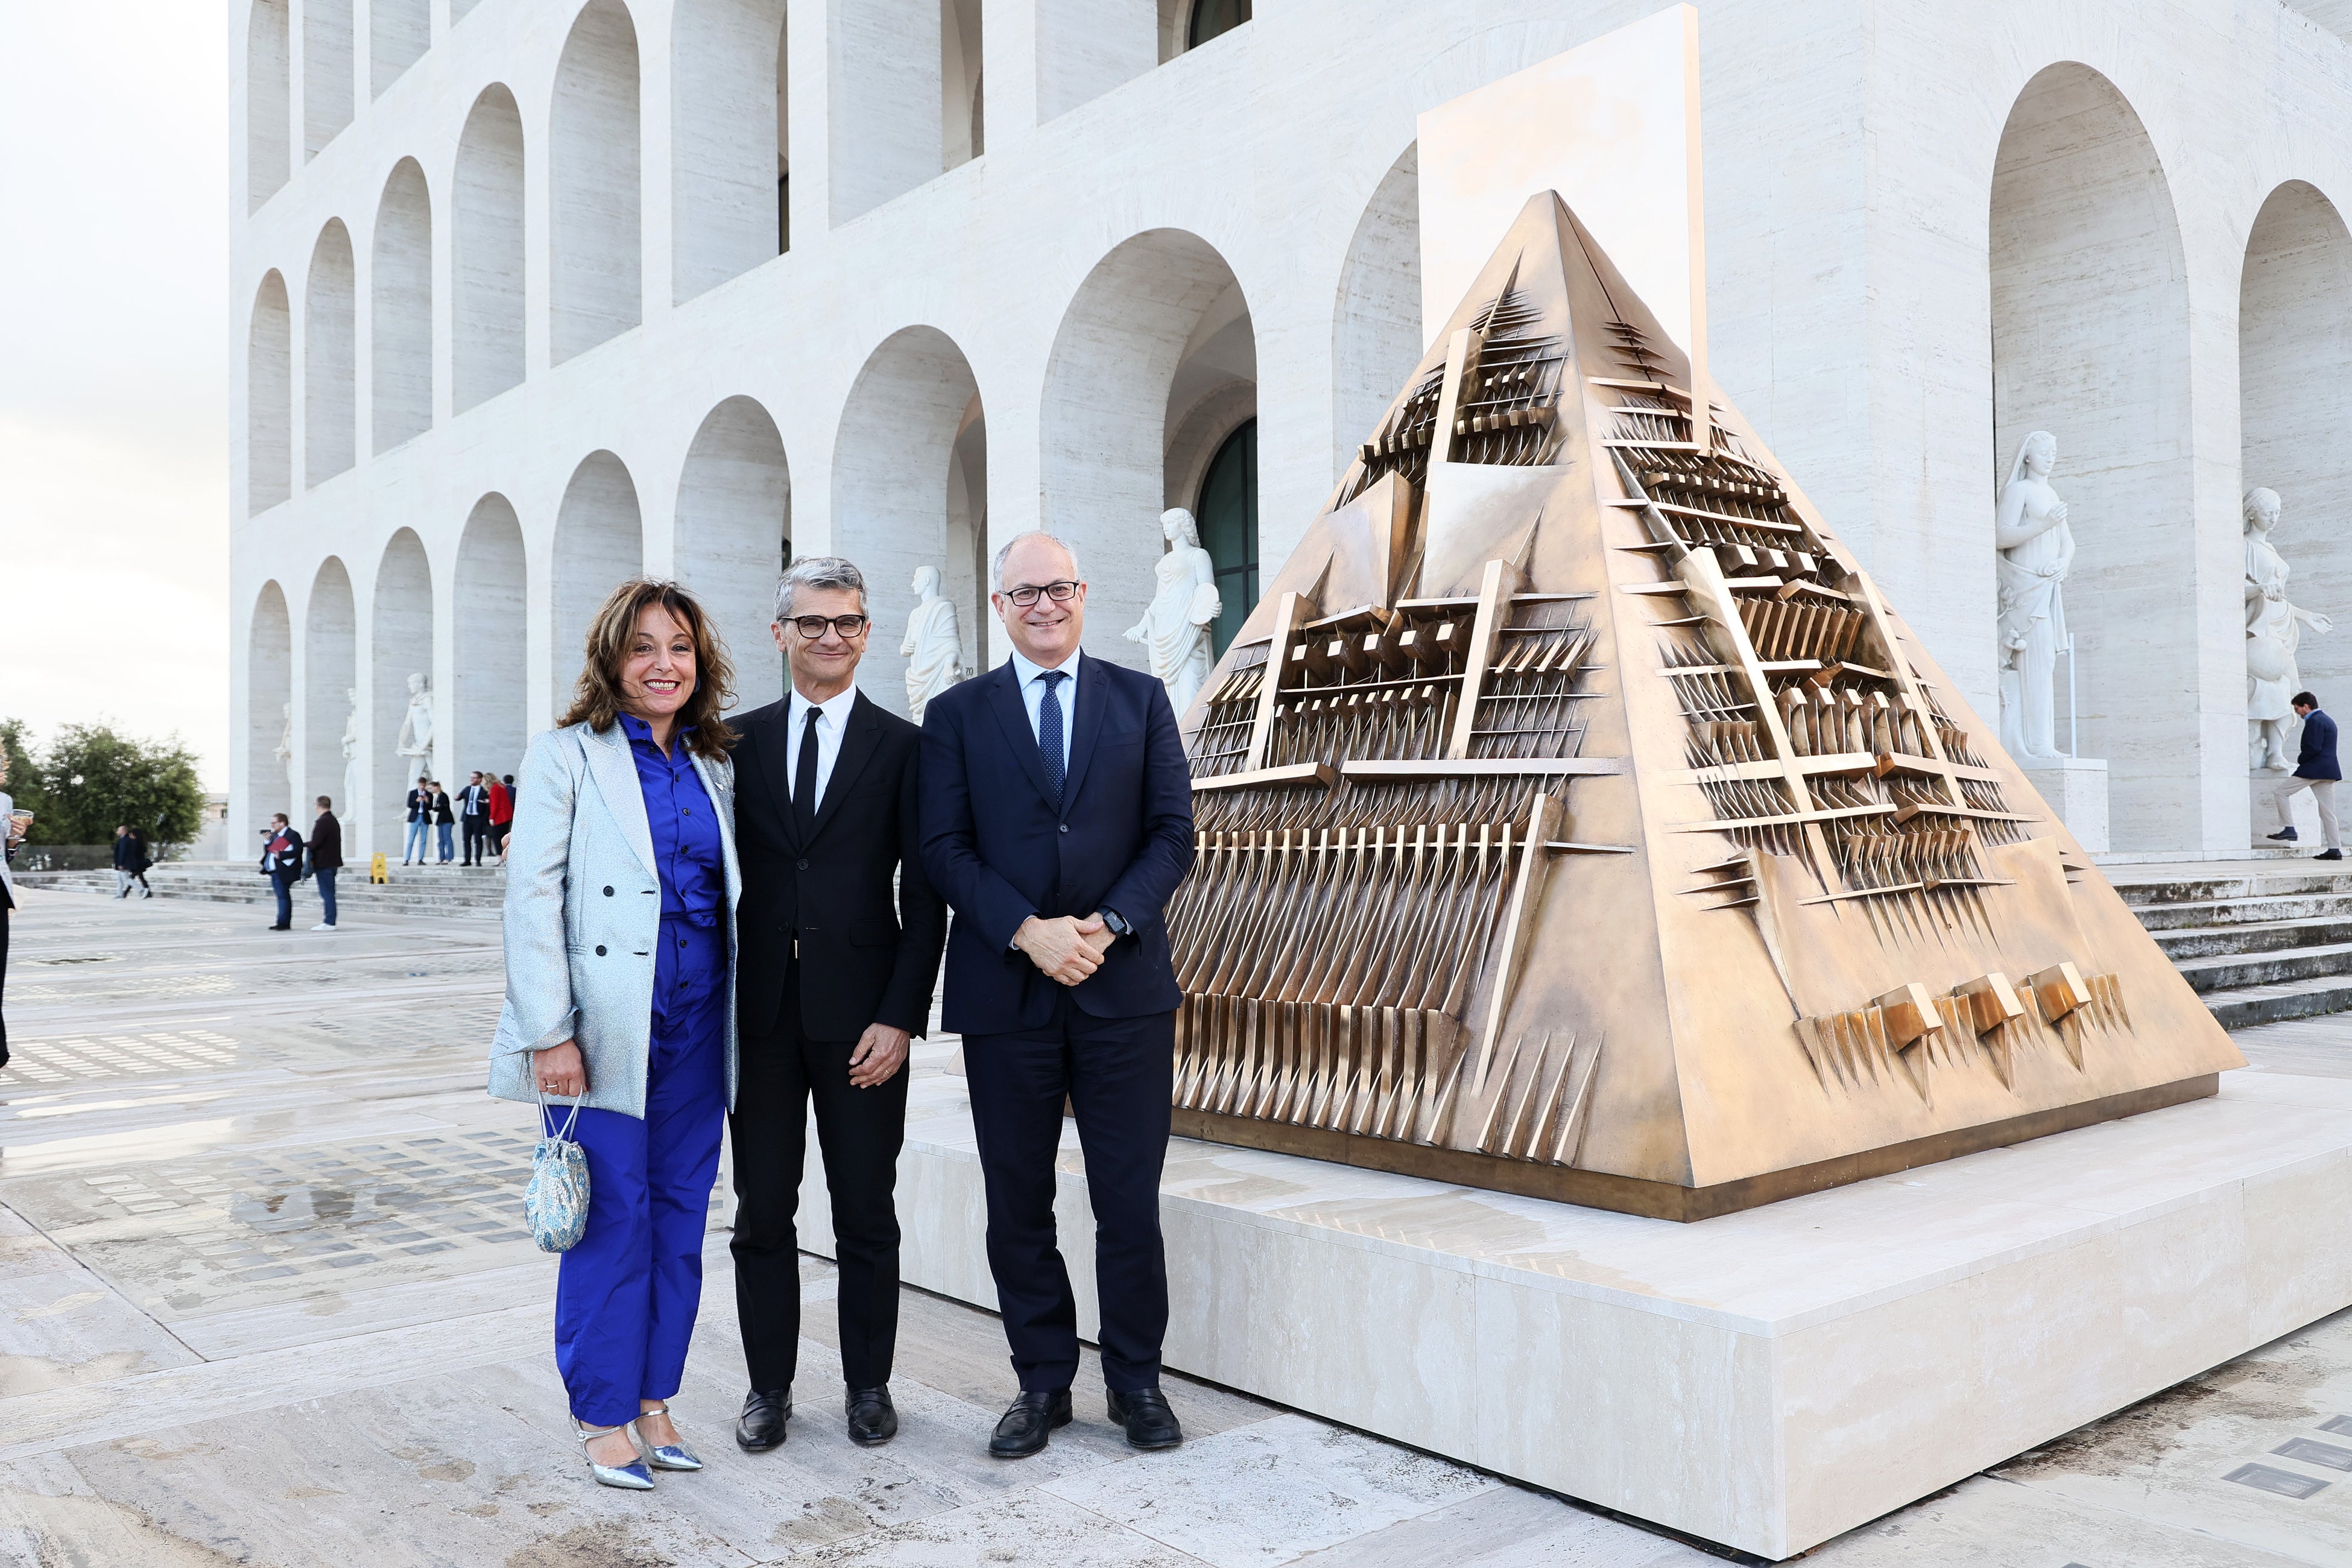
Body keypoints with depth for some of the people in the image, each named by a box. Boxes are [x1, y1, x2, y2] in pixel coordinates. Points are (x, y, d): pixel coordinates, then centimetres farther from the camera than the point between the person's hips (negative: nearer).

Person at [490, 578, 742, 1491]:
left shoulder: (714, 767, 12)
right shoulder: (568, 757, -2)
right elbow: (532, 898, -8)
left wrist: (739, 1021, 9)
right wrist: (550, 1032, -14)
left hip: (698, 1028, 5)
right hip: (606, 1027, -5)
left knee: (680, 1216, 10)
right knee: (613, 1218, 0)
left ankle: (652, 1401, 23)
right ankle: (603, 1417, 16)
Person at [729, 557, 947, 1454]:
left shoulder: (903, 747, 1)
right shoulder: (737, 742, 8)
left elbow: (924, 897, -2)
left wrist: (901, 1017, -9)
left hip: (860, 1014, -2)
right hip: (759, 1012, 2)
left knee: (866, 1213, 8)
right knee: (762, 1212, 10)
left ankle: (869, 1386, 23)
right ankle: (769, 1387, 25)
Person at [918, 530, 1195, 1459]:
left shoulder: (1141, 701, 8)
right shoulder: (956, 715, 7)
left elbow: (1173, 833, 2)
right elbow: (944, 849, -1)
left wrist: (1108, 925, -12)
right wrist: (1027, 931, -15)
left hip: (1124, 986, 0)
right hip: (1005, 993, 0)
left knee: (1131, 1199, 5)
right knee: (1017, 1203, 8)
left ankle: (1136, 1381, 22)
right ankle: (1042, 1383, 24)